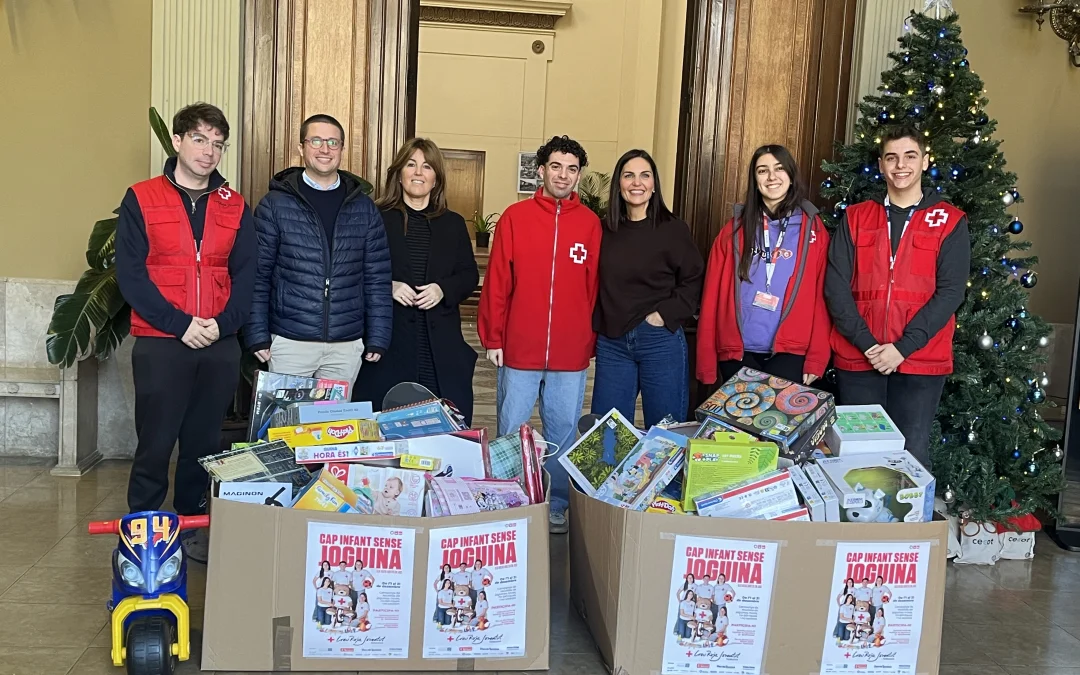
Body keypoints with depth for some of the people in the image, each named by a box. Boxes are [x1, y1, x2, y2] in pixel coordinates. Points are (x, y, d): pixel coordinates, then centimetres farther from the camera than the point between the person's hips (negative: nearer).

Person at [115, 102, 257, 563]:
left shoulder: (235, 207, 10)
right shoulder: (141, 200, 1)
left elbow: (246, 275, 6)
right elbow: (130, 274, -5)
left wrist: (222, 323, -10)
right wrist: (180, 324, -14)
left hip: (220, 346, 3)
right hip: (160, 344, -3)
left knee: (204, 443, 10)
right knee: (155, 445, 1)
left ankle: (192, 528, 24)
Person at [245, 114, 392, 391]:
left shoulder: (364, 208, 6)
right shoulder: (275, 204, 0)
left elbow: (377, 279, 7)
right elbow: (257, 276, 0)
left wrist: (377, 337, 2)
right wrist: (258, 335, -6)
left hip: (347, 345, 2)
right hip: (289, 340, -2)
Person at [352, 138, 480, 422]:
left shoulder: (453, 224, 14)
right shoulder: (377, 219, 5)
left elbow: (470, 275, 12)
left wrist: (443, 289, -7)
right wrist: (388, 286, -15)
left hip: (440, 346, 2)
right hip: (387, 340, -2)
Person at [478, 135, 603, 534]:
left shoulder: (591, 223, 3)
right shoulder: (515, 217, 0)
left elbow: (595, 287, 6)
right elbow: (496, 281, 1)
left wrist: (592, 342, 4)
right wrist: (492, 338, -2)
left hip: (571, 354, 1)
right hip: (519, 350, -1)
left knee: (563, 432, 10)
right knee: (510, 432, 8)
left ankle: (557, 508, 25)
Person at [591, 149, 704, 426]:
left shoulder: (673, 230, -4)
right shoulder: (604, 229, 5)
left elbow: (694, 280, -3)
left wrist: (665, 315, -12)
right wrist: (597, 324, 3)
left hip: (661, 342, -3)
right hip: (611, 342, 3)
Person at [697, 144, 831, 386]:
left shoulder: (813, 229, 4)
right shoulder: (734, 230, 6)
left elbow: (821, 297, 0)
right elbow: (713, 295, 3)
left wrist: (816, 359, -6)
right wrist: (707, 360, -1)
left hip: (789, 352, -1)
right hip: (737, 352, 1)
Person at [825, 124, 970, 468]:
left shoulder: (950, 221, 5)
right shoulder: (855, 218, 9)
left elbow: (950, 292, -4)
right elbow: (836, 286, 0)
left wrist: (903, 347, -13)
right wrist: (867, 344, -11)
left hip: (920, 362, -1)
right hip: (857, 359, 2)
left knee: (911, 457, 2)